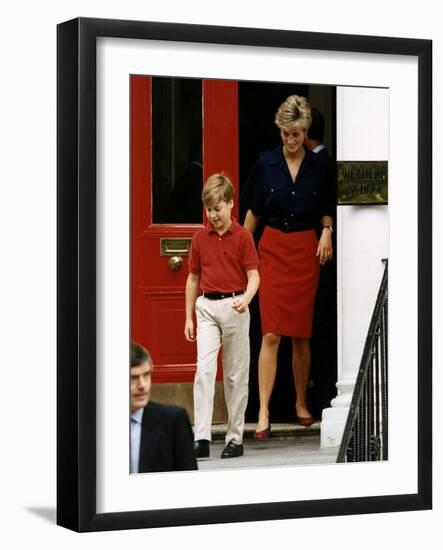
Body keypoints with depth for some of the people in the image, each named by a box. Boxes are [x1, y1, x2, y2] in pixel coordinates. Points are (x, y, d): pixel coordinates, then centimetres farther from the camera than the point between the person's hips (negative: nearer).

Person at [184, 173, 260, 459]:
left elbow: (253, 275, -6)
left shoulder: (243, 236, -3)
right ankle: (201, 437, -16)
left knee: (236, 375, 5)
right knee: (204, 368, -11)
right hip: (206, 307, 2)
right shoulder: (200, 238, 7)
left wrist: (246, 299, -26)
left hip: (234, 307, -2)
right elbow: (193, 278, 14)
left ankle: (235, 438, 14)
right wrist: (189, 317, 12)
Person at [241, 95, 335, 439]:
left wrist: (327, 232, -6)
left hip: (306, 252, 1)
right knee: (271, 334, -9)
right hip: (273, 250, -1)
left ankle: (301, 403, 23)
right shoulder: (266, 163, -2)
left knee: (302, 334, 7)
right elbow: (253, 211, 6)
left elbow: (326, 209, 13)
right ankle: (263, 413, -10)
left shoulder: (317, 166, 2)